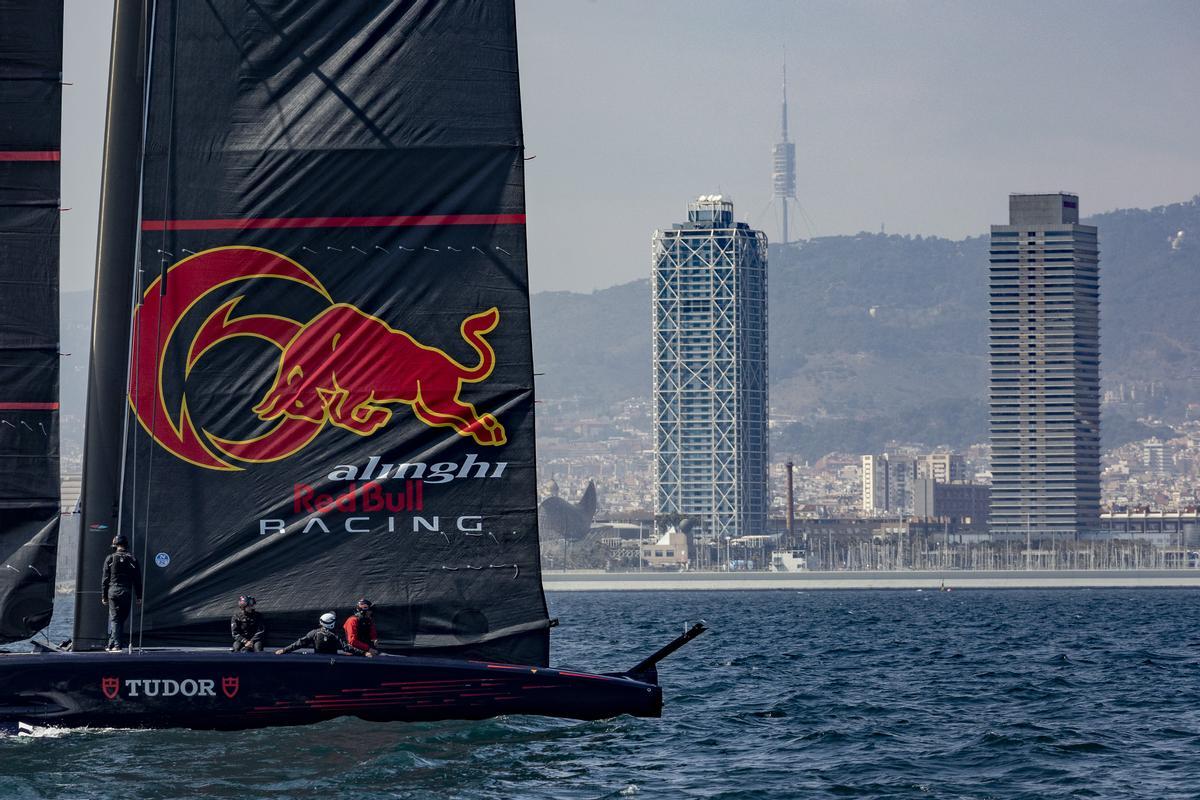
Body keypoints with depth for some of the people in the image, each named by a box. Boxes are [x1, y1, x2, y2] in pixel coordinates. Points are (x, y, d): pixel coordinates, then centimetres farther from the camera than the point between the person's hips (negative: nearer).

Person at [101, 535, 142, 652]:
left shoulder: (110, 558, 0)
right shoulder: (132, 559, 5)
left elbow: (105, 579, 2)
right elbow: (137, 580, 6)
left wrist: (104, 596, 7)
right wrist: (139, 597, 10)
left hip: (113, 592, -2)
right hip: (127, 593, 2)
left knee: (114, 619, 0)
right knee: (122, 619, 11)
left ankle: (116, 645, -10)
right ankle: (112, 644, 12)